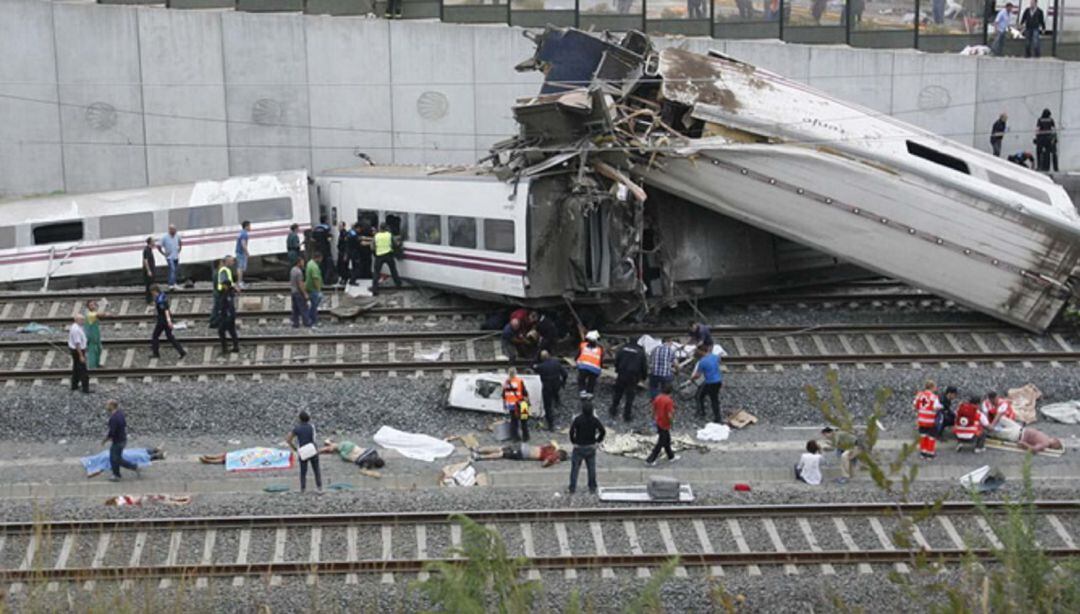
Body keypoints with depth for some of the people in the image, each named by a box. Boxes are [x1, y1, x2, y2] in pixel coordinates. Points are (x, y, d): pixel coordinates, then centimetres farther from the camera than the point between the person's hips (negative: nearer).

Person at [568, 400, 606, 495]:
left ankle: (572, 488, 9)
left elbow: (571, 431, -20)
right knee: (591, 468, 14)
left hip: (579, 447, -3)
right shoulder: (594, 420, -6)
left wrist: (573, 441, -4)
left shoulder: (578, 419, -16)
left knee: (575, 468, 6)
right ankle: (592, 488, 21)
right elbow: (603, 431, -3)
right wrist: (598, 441, 7)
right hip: (591, 447, 3)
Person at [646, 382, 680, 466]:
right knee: (660, 443, 5)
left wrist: (654, 419, 21)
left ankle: (671, 456, 40)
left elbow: (654, 410, 8)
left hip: (658, 423, 8)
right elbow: (670, 416, -27)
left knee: (667, 440, 24)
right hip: (665, 425, -8)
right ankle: (650, 460, 8)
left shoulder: (657, 398, -4)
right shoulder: (669, 401, -25)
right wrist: (673, 411, -7)